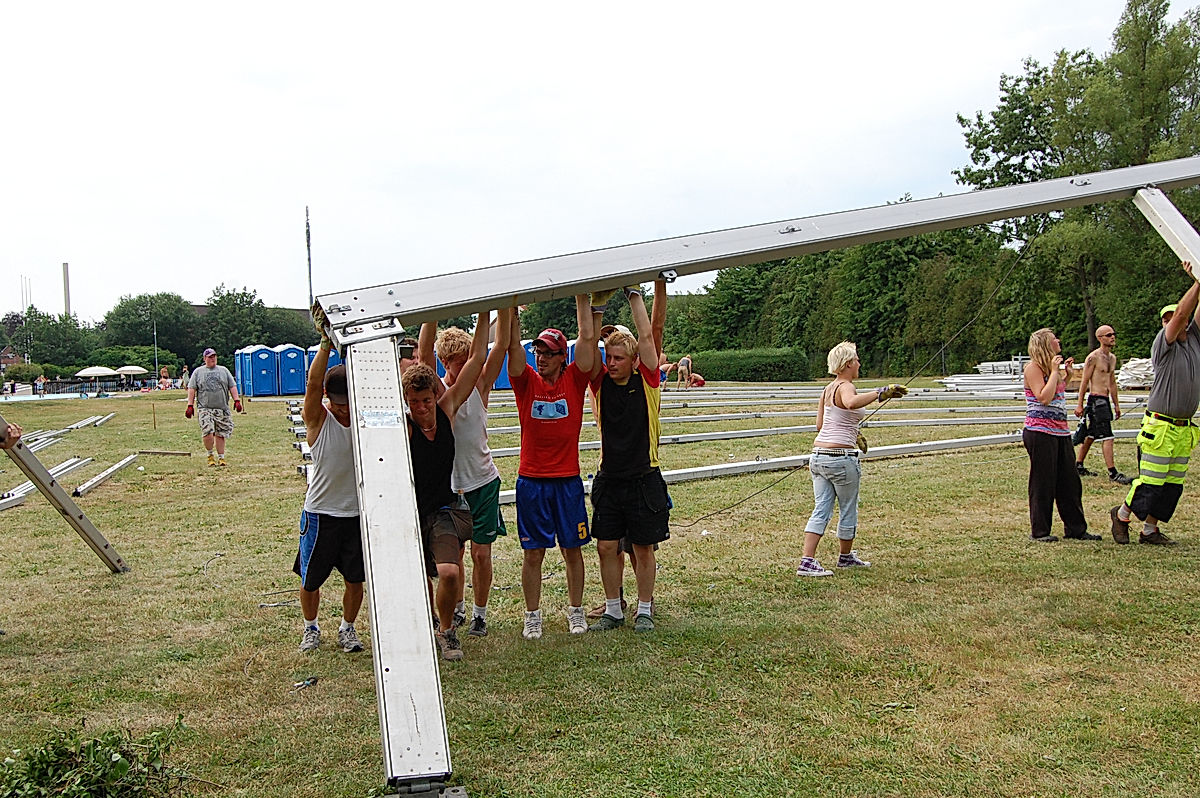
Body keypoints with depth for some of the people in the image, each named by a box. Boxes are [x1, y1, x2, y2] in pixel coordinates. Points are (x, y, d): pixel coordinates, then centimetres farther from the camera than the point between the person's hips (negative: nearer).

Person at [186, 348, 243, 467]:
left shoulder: (223, 370, 15)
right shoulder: (198, 372, 11)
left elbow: (232, 386, 14)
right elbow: (191, 389, 7)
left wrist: (237, 400, 2)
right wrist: (190, 405, -2)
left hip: (222, 409, 2)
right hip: (205, 409, -2)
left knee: (220, 434, 2)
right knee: (207, 432, -16)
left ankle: (221, 458, 12)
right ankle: (210, 455, 4)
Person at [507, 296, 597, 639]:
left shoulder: (574, 380, 2)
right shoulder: (527, 382, 2)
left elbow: (587, 338, -5)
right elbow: (513, 344, -8)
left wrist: (582, 297, -3)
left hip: (568, 480, 0)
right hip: (531, 480, 0)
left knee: (572, 549, 9)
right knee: (533, 552, 5)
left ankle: (576, 611, 23)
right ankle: (532, 616, 16)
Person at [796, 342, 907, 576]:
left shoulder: (828, 388, 13)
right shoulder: (845, 387, -12)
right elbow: (851, 403, -38)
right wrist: (880, 393, -31)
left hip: (818, 455, 8)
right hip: (841, 458, -8)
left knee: (821, 510, 5)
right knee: (848, 510, 12)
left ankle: (807, 561, -3)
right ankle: (846, 556, 29)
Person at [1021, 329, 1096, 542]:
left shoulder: (1053, 366, 16)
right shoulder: (1033, 367, -10)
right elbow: (1044, 398, -21)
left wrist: (1066, 372, 18)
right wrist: (1055, 371, -15)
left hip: (1060, 431, 9)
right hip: (1040, 432, -9)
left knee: (1070, 481, 10)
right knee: (1043, 483, -2)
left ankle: (1075, 528, 18)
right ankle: (1039, 531, 8)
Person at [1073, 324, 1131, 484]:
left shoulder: (1112, 358, 15)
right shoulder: (1093, 357, -11)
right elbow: (1085, 381, -11)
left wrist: (1116, 404, 22)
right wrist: (1079, 404, -13)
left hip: (1105, 400, 9)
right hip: (1096, 399, -9)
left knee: (1090, 435, 14)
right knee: (1107, 436, -12)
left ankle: (1078, 466, 23)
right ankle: (1113, 473, -12)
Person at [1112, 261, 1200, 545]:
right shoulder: (1163, 344, -8)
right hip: (1160, 426, -7)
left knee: (1172, 485, 8)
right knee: (1150, 482, -5)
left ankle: (1150, 530, 16)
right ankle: (1122, 514, 16)